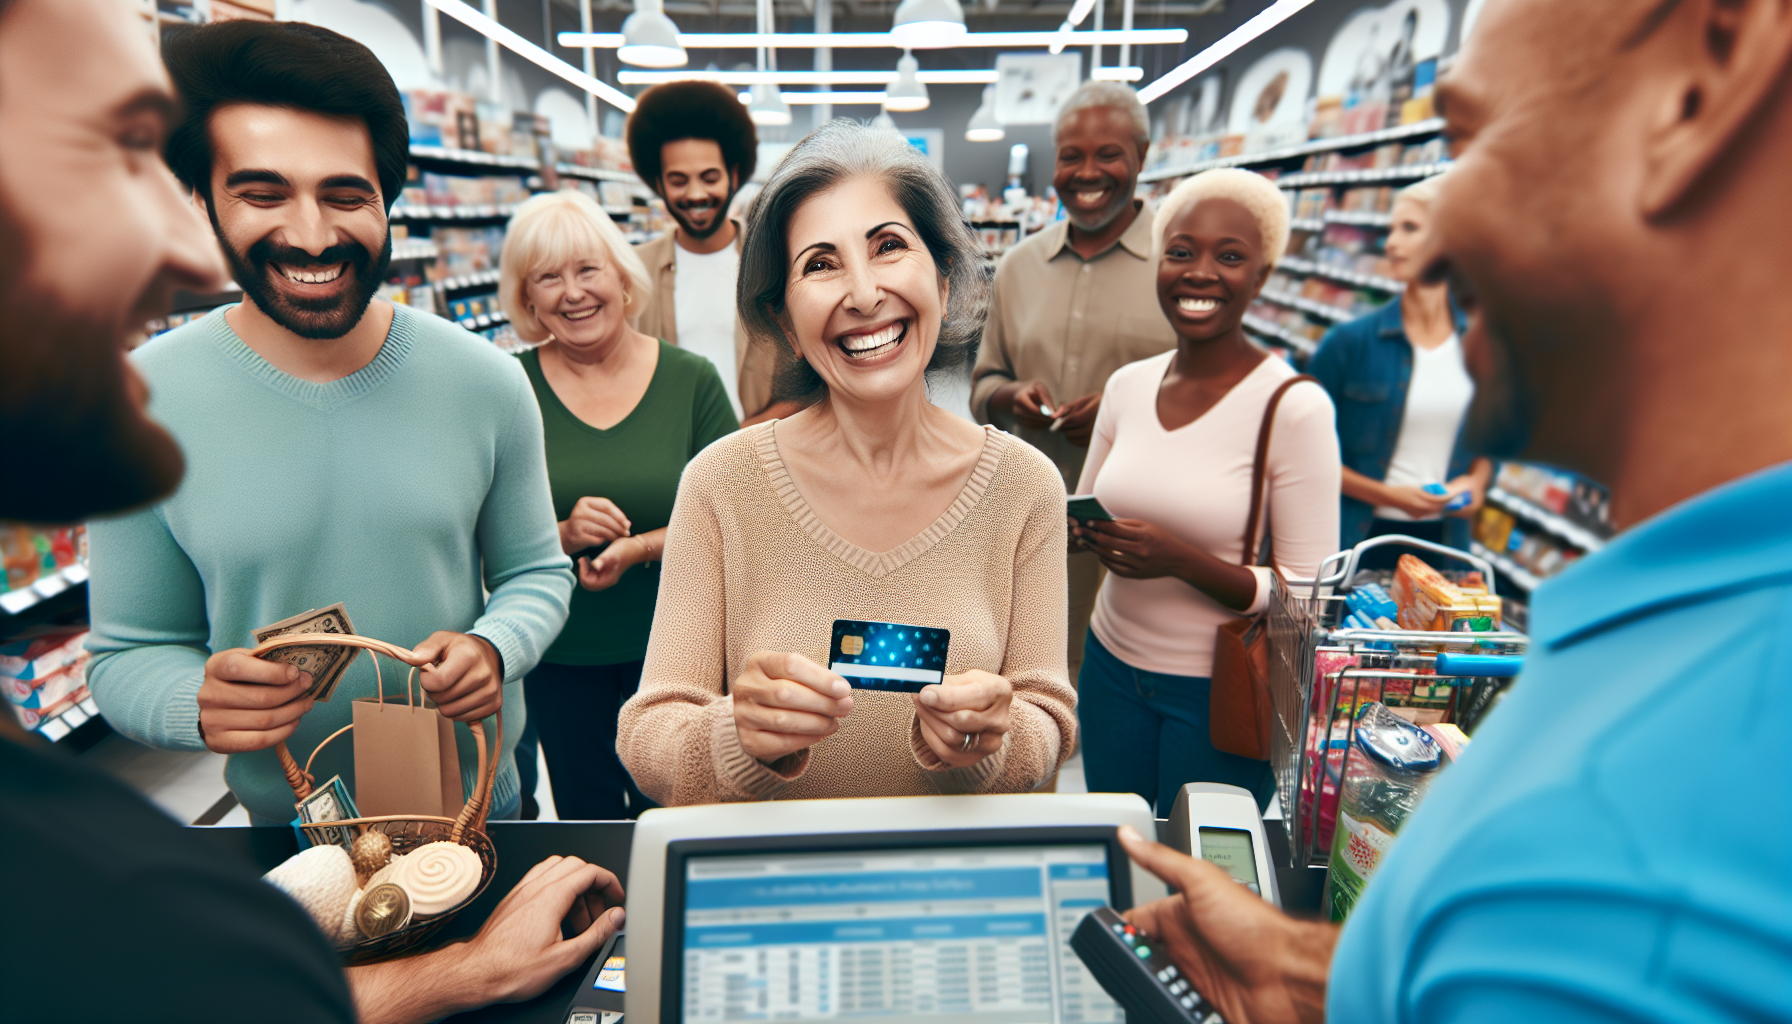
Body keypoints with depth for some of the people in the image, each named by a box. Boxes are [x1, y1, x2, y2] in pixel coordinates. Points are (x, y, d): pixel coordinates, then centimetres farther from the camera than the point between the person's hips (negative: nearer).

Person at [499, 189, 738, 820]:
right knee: (585, 819, 19)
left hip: (671, 647, 0)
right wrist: (562, 536, -23)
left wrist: (638, 548, -21)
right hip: (557, 654, 1)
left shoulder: (691, 379, -6)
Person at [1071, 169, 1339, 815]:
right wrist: (1079, 529, -11)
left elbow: (1309, 595, -15)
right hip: (1112, 666, 5)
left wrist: (1181, 559, -28)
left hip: (1219, 691, -4)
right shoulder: (1127, 384, 0)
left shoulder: (1294, 408, -16)